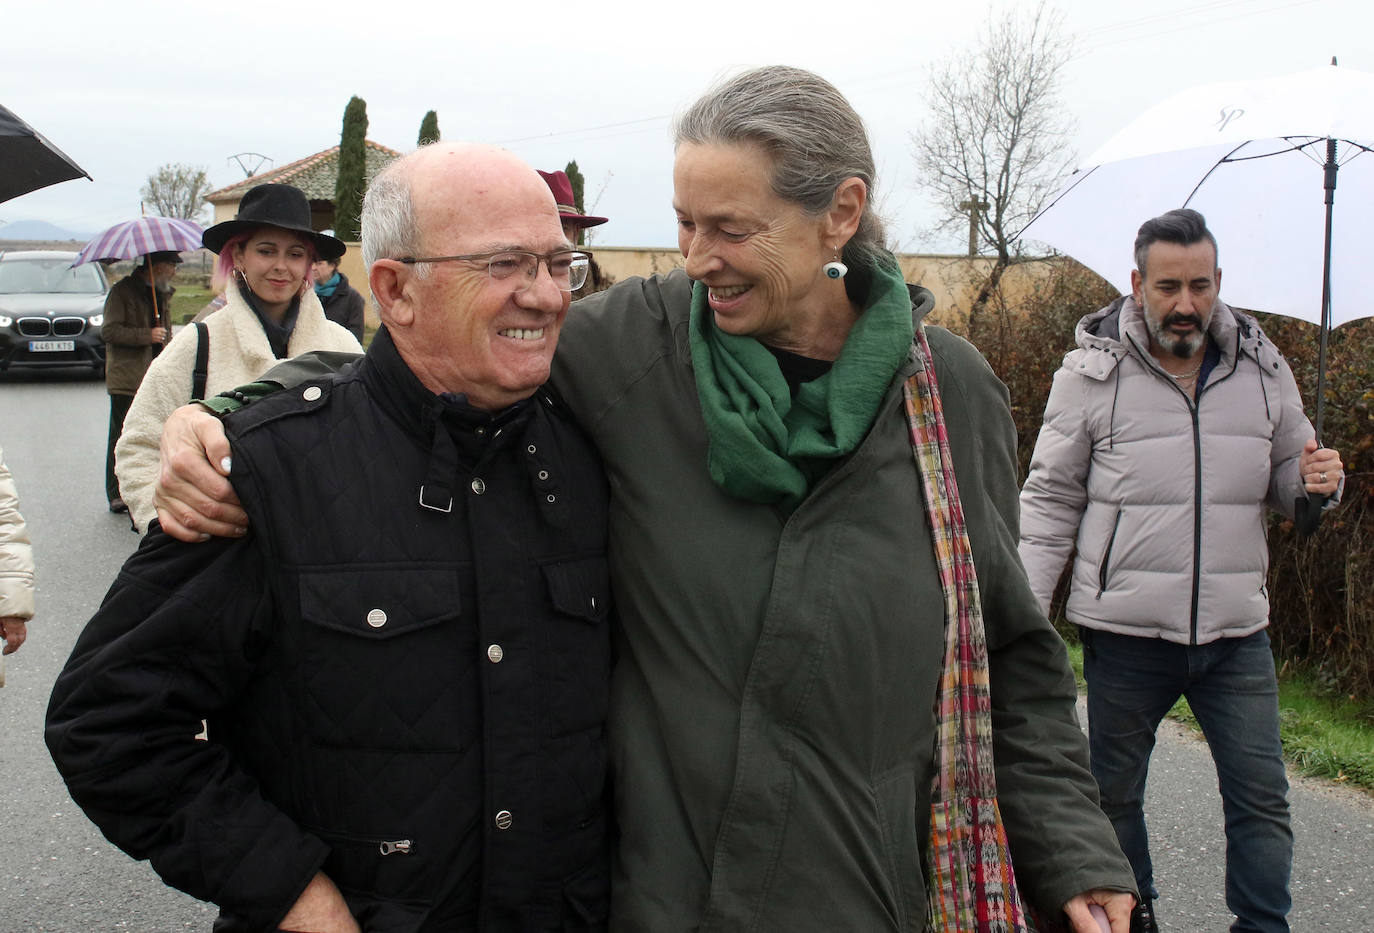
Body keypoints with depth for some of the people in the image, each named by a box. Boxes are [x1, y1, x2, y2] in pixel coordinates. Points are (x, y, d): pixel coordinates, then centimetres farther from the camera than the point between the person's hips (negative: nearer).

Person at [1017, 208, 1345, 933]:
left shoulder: (1262, 369, 5)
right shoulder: (1091, 372, -5)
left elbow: (1286, 481, 16)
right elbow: (1050, 500, -1)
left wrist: (1314, 482, -9)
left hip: (1237, 633, 2)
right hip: (1124, 634, -2)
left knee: (1261, 798, 6)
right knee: (1114, 794, 14)